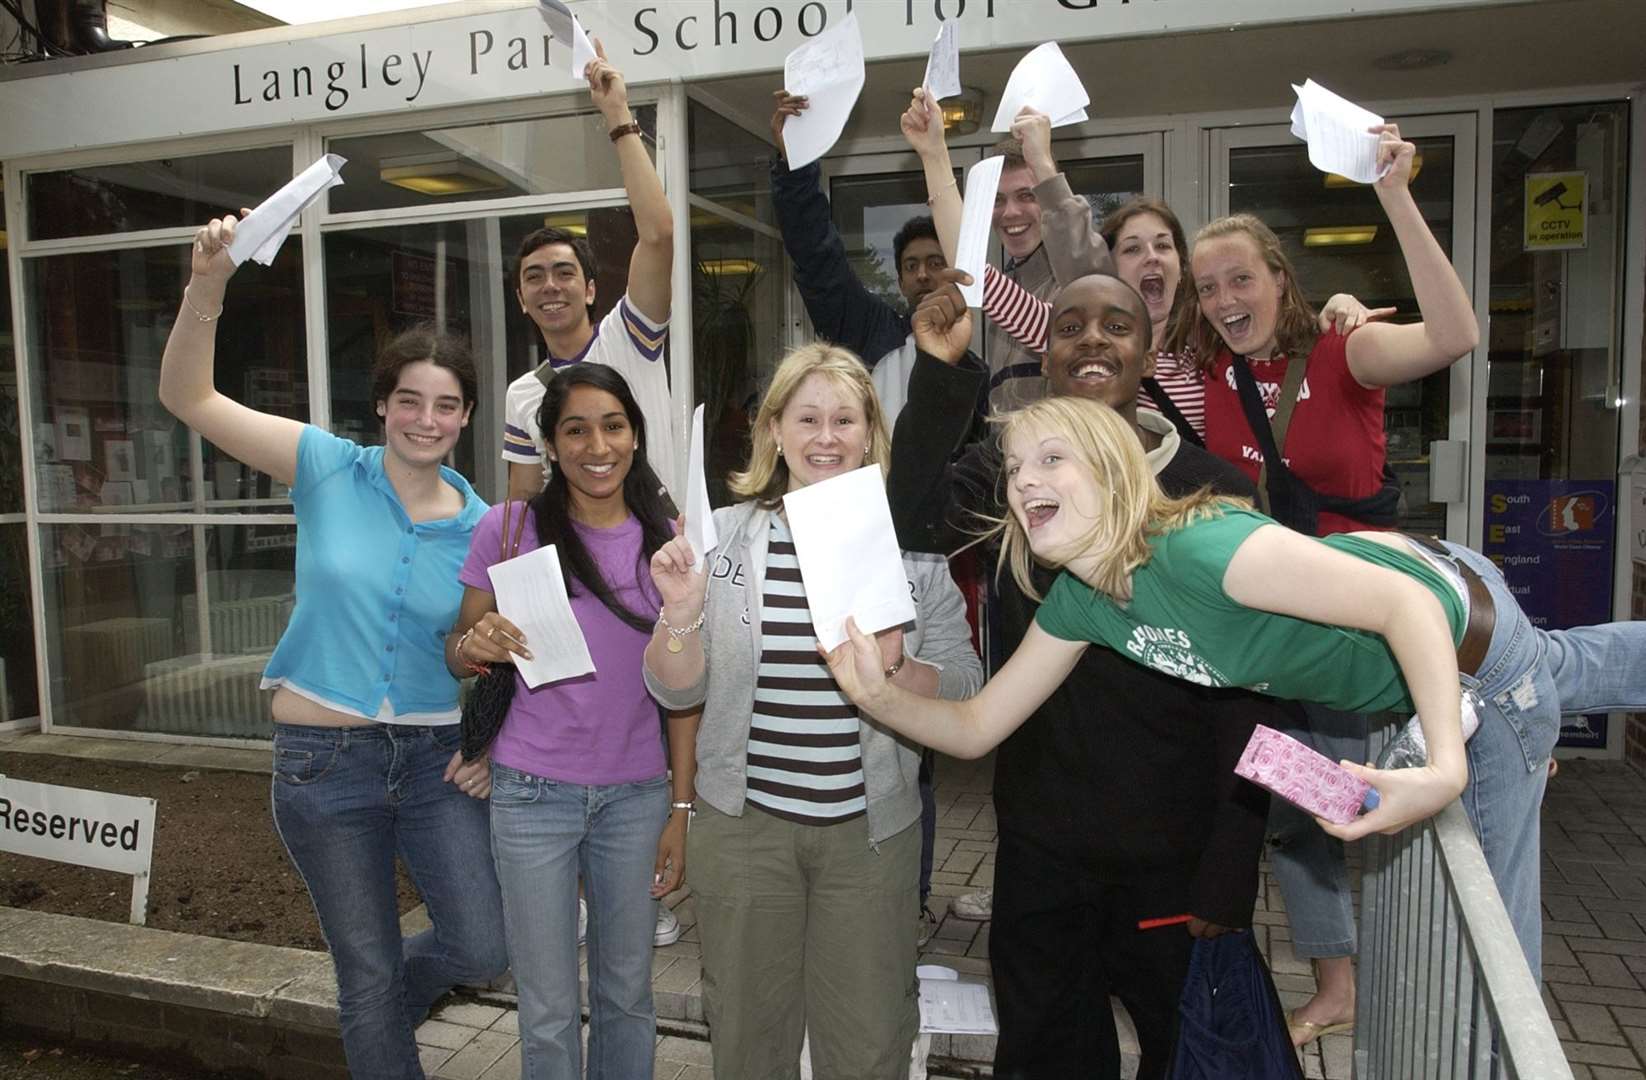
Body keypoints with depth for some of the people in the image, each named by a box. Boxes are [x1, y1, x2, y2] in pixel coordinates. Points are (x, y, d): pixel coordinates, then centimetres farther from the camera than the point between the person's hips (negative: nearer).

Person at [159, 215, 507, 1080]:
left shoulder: (482, 528, -1)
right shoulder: (329, 470, -6)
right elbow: (187, 397, -11)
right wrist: (207, 284, -25)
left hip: (435, 756, 2)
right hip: (323, 759, -1)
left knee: (484, 951, -2)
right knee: (369, 976, 10)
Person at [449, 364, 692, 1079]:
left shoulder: (666, 540, 0)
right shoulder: (510, 527, -5)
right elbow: (460, 651, 2)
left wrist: (681, 809, 1)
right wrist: (475, 645, -21)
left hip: (636, 796, 2)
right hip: (533, 796, -1)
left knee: (627, 995, 14)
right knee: (548, 1011, 9)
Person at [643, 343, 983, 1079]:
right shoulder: (723, 538, -1)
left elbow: (964, 687, -2)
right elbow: (676, 692, 0)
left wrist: (897, 670, -22)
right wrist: (681, 615, -18)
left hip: (870, 829, 0)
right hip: (742, 824, 1)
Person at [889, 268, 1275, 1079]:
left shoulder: (1217, 494, -9)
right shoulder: (1006, 471, -2)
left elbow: (1245, 697, -8)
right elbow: (918, 524, -21)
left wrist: (1232, 867, -8)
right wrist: (937, 373, -28)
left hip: (1176, 851, -1)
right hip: (1039, 846, 1)